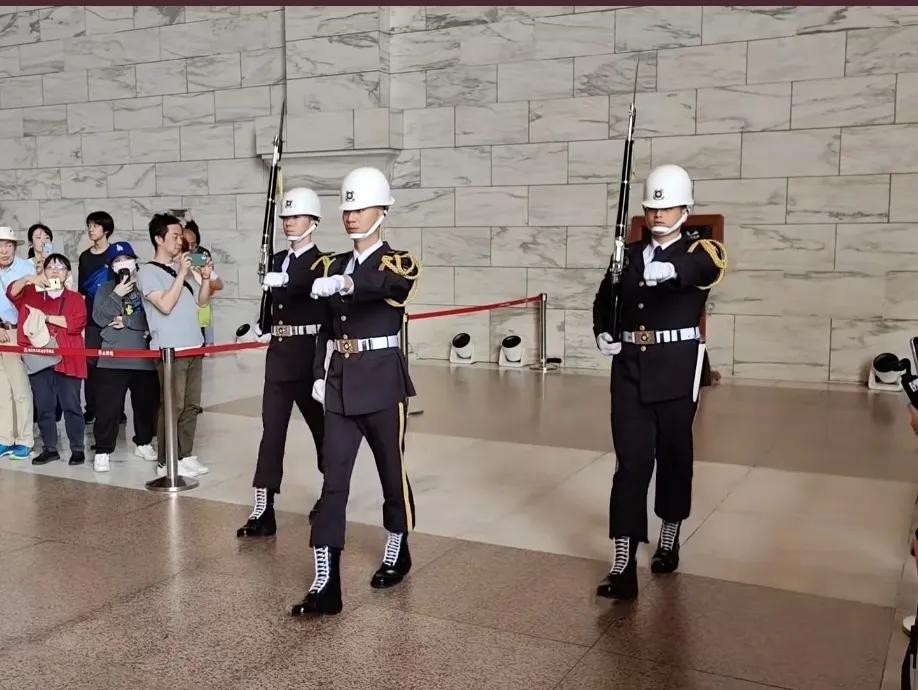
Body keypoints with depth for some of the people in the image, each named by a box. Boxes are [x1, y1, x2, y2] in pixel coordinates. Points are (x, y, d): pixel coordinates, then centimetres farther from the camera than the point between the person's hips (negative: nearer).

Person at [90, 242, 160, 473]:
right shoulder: (106, 289, 10)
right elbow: (98, 317, -4)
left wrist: (126, 322, -9)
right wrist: (117, 295, -12)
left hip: (144, 357, 1)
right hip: (113, 359, -1)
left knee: (147, 403, 11)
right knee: (108, 406, -3)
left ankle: (143, 443, 30)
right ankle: (103, 451, 6)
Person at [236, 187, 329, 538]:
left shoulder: (321, 262, -6)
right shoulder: (278, 260, 14)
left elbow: (309, 285, -28)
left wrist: (284, 280, -43)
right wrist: (263, 327, 5)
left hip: (308, 355, -6)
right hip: (278, 355, 6)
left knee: (320, 424, 8)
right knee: (272, 429, 1)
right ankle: (264, 510, 2)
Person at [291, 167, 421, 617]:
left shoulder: (398, 261, -5)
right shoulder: (335, 267, 12)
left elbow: (394, 281, -31)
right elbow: (327, 326, 16)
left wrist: (346, 283, -44)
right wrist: (319, 375, 7)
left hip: (382, 380, -4)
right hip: (340, 382, 4)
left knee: (391, 469, 10)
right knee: (333, 480, -2)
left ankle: (397, 553, 35)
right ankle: (325, 584, -1)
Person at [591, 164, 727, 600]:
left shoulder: (702, 251, -1)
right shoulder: (629, 254, 11)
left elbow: (705, 267, -26)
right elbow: (605, 299, 21)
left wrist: (672, 270, -49)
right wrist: (602, 333, 0)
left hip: (676, 367, -2)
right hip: (630, 366, 2)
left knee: (673, 454, 11)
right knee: (631, 461, -2)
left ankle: (669, 537, 34)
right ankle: (623, 566, -3)